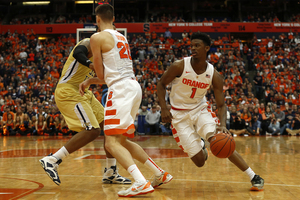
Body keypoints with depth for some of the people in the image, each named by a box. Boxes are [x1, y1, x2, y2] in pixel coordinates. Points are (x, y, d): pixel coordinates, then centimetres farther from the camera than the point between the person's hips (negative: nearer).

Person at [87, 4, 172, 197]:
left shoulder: (98, 37, -3)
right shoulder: (122, 38, 22)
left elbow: (101, 75, 1)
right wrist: (88, 81, 28)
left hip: (121, 89, -9)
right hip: (134, 86, 9)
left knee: (112, 143, -11)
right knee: (122, 141, 19)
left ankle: (141, 183, -26)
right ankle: (160, 174, 20)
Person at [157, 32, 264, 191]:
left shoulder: (214, 75, -11)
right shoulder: (180, 66, -17)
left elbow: (221, 104, -7)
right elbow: (161, 84, -4)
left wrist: (223, 125, -26)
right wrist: (164, 109, -17)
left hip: (200, 109, 1)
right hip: (180, 114, -1)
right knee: (199, 161, -8)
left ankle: (253, 177, -15)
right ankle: (200, 145, 33)